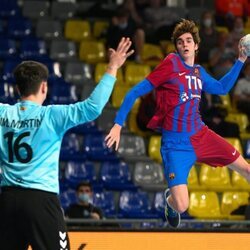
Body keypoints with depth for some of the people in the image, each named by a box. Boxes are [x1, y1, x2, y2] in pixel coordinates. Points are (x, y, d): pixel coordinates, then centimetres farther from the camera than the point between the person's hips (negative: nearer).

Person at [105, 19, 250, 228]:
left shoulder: (199, 72, 7)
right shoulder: (171, 63, -10)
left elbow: (222, 88, 26)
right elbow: (135, 92, -9)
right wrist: (118, 125, -15)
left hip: (202, 136, 6)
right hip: (176, 144, -6)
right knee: (181, 206, -17)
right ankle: (170, 199, 21)